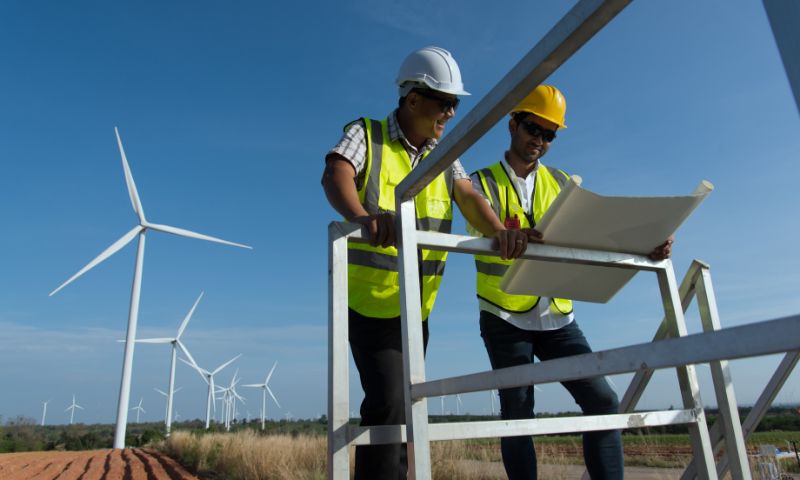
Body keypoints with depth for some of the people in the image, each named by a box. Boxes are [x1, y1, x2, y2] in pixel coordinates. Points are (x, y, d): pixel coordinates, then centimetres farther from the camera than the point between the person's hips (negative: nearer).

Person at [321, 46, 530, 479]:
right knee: (387, 402, -13)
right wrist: (362, 217, -48)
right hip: (370, 300, -5)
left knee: (400, 408, 15)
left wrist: (498, 232, -27)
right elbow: (335, 175, -26)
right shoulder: (366, 135, -6)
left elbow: (468, 197, -6)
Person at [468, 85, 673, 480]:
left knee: (602, 400, -3)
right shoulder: (482, 182, 0)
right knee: (518, 415, -2)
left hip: (556, 316, 4)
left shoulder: (561, 183, 12)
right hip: (505, 318, -3)